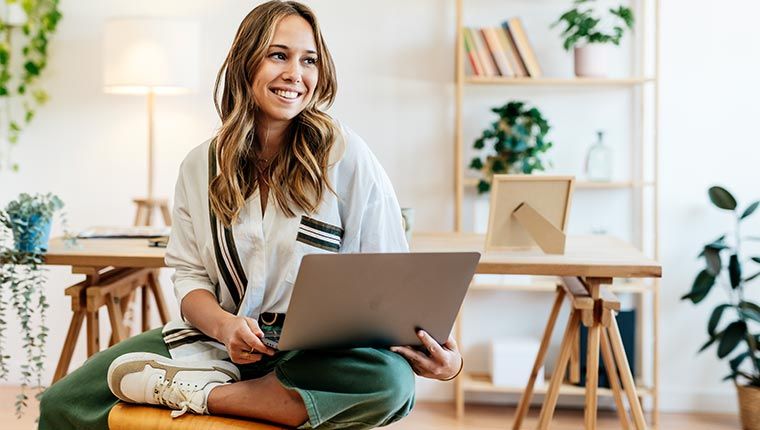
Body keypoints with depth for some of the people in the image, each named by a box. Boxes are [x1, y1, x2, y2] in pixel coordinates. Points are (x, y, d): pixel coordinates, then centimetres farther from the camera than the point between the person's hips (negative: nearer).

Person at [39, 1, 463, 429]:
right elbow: (190, 278, 5)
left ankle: (200, 392, -22)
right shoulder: (200, 167, 6)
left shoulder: (346, 155, -6)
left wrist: (421, 347, -26)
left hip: (318, 352, -1)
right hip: (217, 340, 1)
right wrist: (225, 326, -18)